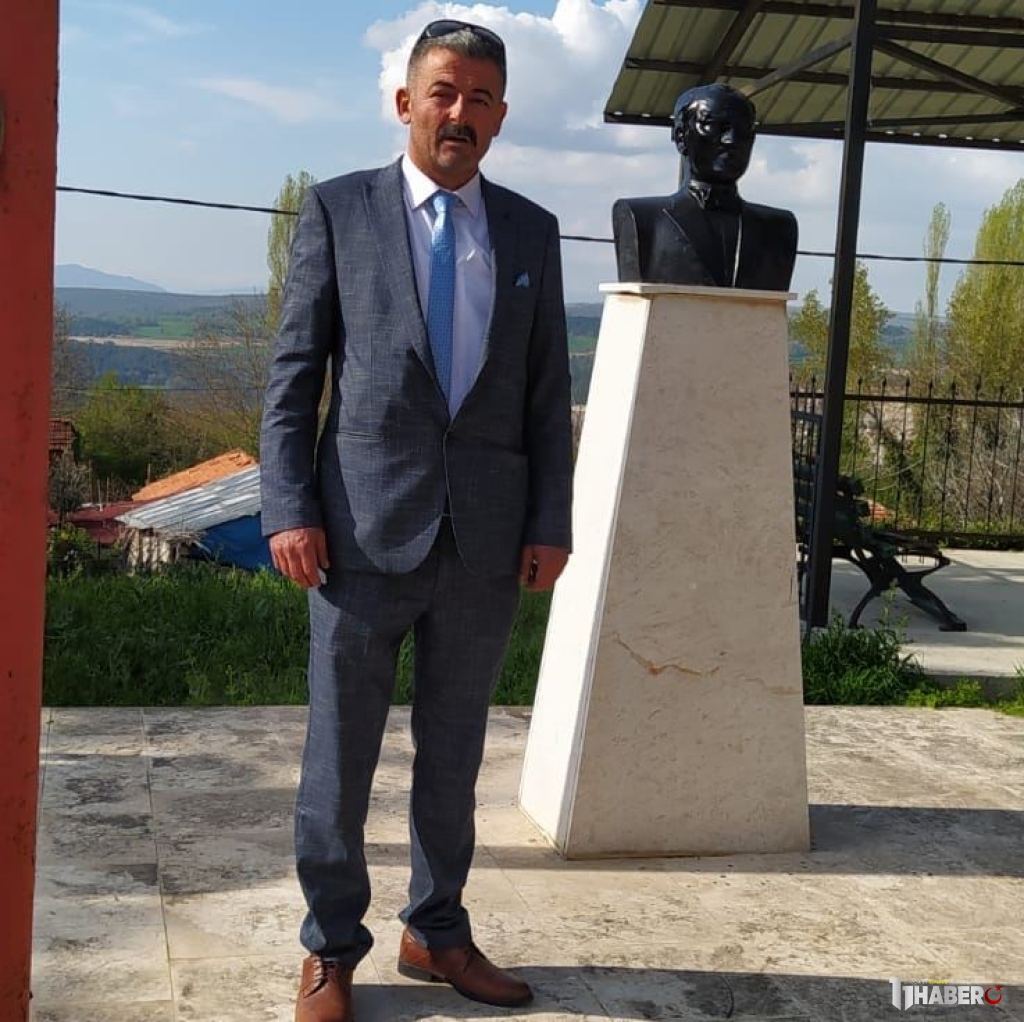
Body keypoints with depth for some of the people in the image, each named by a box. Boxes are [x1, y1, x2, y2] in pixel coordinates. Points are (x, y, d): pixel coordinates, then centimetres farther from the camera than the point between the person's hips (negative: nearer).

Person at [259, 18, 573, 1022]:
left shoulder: (531, 231, 10)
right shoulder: (339, 209, 3)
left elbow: (547, 393, 9)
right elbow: (293, 371, 0)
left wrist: (550, 522, 2)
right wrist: (288, 508, -9)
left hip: (486, 539, 3)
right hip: (366, 529, -2)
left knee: (454, 751, 14)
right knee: (340, 752, 6)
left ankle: (436, 931, 30)